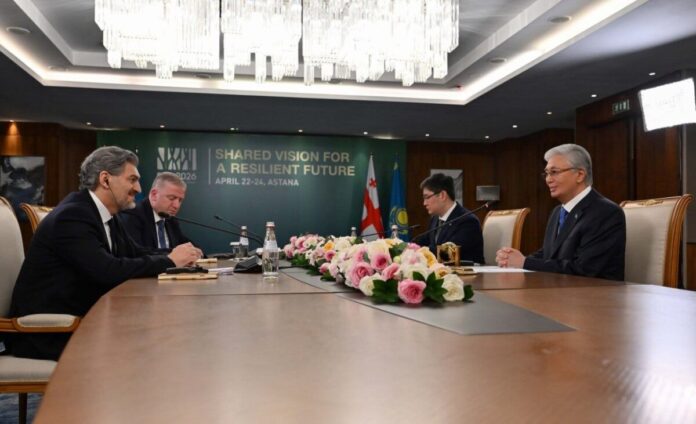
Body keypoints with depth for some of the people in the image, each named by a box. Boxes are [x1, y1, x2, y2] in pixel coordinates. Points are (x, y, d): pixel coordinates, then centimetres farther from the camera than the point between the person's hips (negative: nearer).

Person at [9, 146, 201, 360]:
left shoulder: (106, 215, 8)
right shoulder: (72, 216, -20)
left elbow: (136, 255, 9)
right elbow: (109, 271, -28)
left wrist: (178, 257, -9)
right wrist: (169, 261, -18)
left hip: (77, 319, 8)